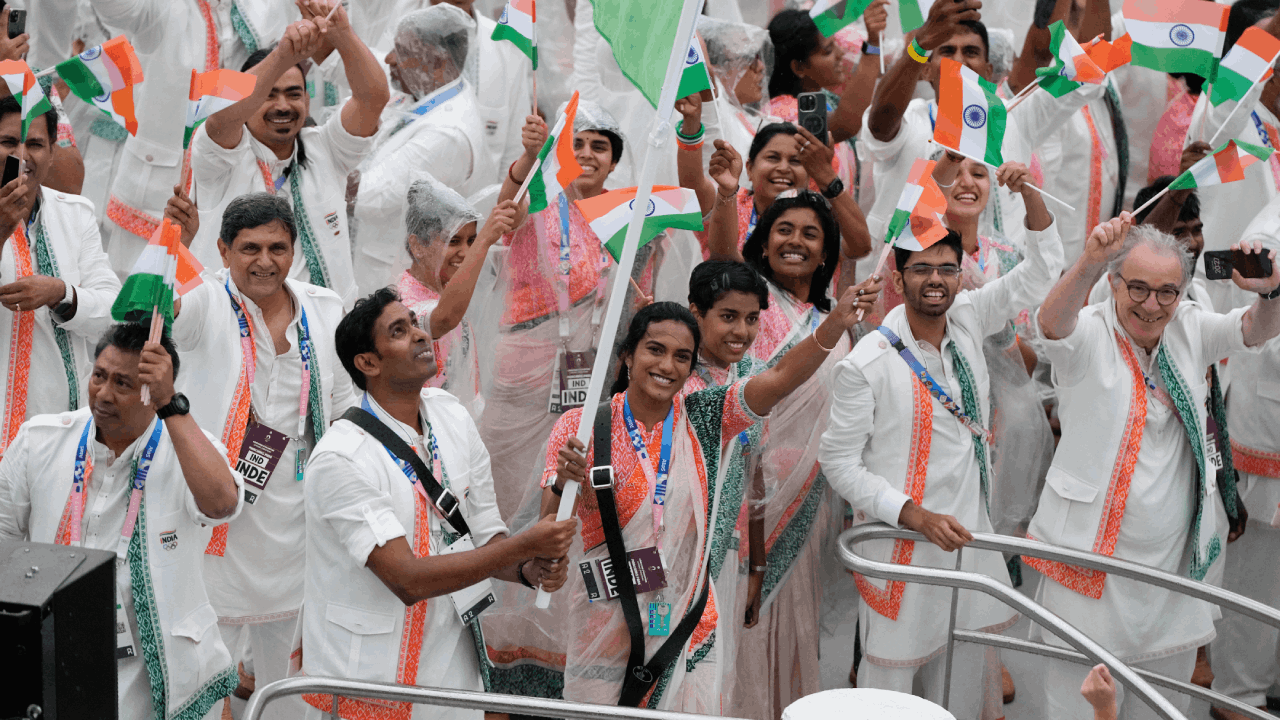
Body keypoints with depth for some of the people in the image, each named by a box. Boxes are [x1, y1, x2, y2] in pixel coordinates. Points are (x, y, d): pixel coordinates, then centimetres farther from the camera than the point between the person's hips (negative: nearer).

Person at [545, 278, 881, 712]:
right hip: (607, 625, -2)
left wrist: (836, 323, -28)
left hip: (689, 626, 2)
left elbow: (780, 379, -13)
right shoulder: (580, 427, -6)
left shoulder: (703, 419, 1)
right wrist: (565, 484, -31)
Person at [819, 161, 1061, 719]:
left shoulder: (967, 320, 1)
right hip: (900, 544, -5)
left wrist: (1030, 195, -8)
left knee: (963, 673, 16)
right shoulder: (868, 364, -15)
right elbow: (839, 461, -12)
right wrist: (917, 516, -18)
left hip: (968, 534, 6)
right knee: (890, 673, 3)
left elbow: (1041, 273, 8)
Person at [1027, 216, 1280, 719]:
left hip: (1175, 559, 5)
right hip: (1094, 560, -5)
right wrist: (1088, 263, -52)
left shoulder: (1187, 330, 6)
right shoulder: (1089, 335, -10)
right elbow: (1052, 325, -31)